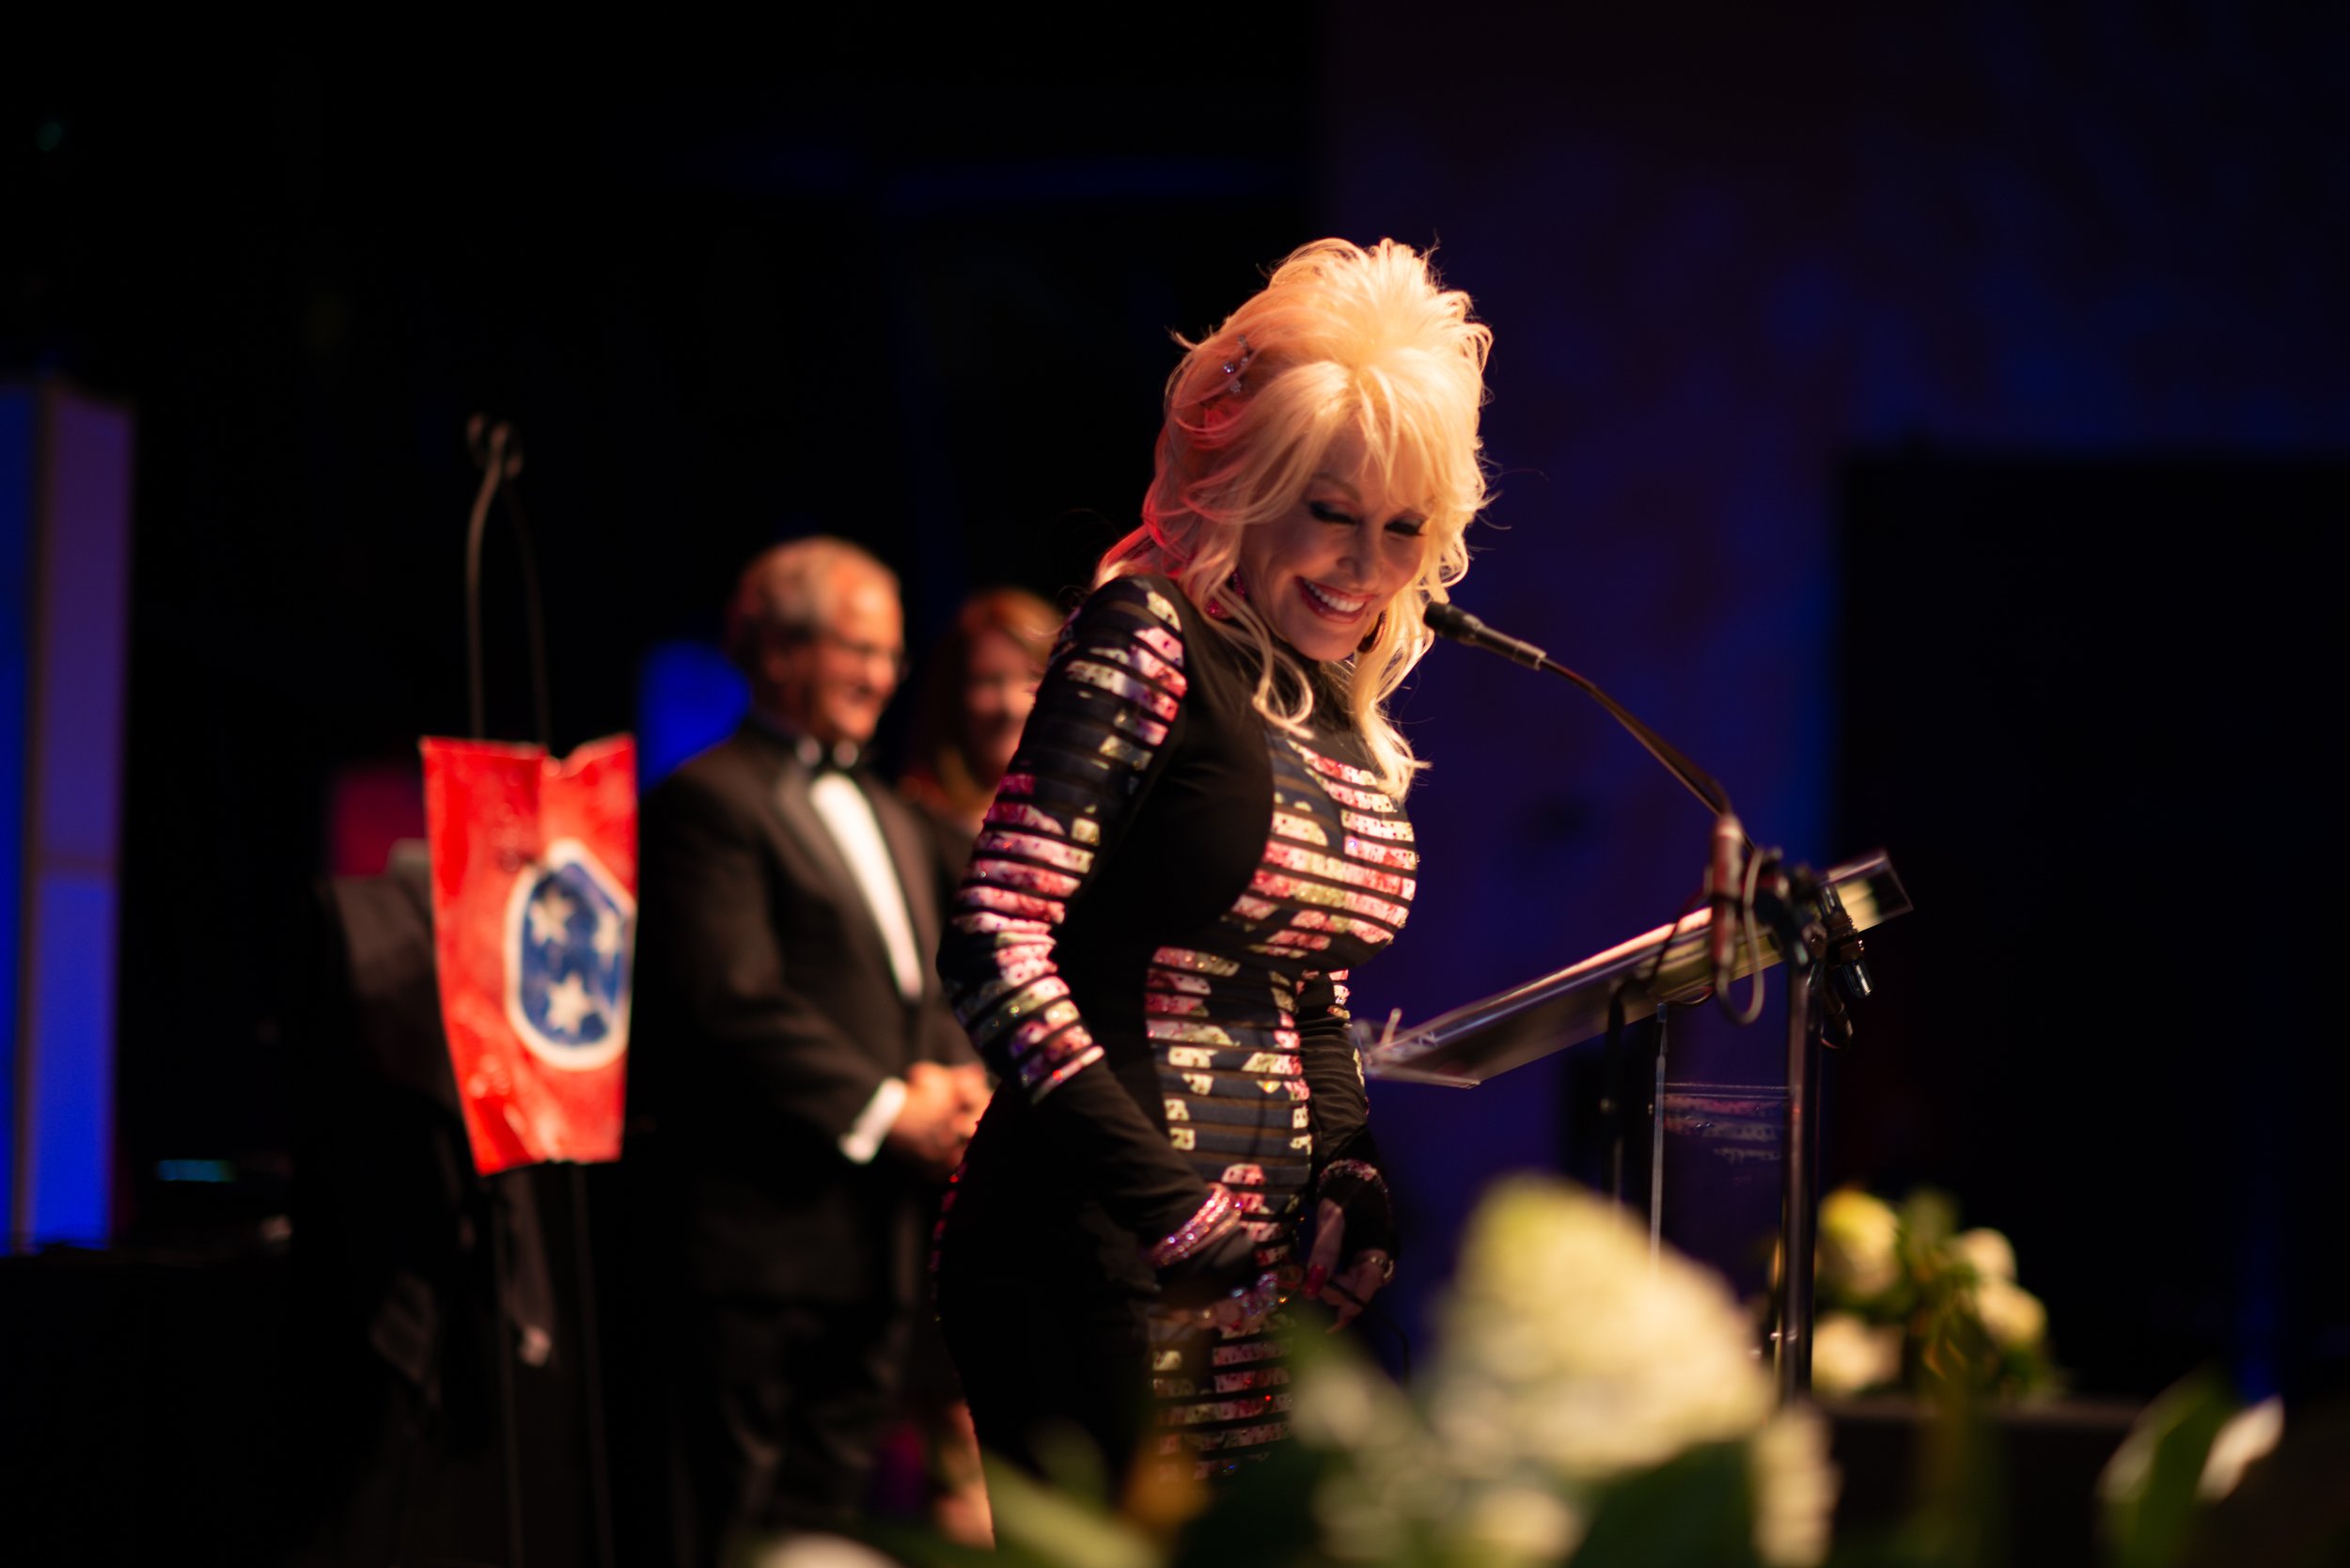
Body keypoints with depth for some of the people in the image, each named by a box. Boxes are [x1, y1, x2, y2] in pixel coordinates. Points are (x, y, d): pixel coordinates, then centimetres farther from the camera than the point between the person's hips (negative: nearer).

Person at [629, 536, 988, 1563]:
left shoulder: (891, 823, 23)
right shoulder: (710, 803, -7)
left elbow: (926, 995, 23)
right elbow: (732, 1001, -16)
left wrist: (957, 1079, 0)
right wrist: (885, 1111, -16)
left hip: (877, 1240, 9)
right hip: (764, 1225, -9)